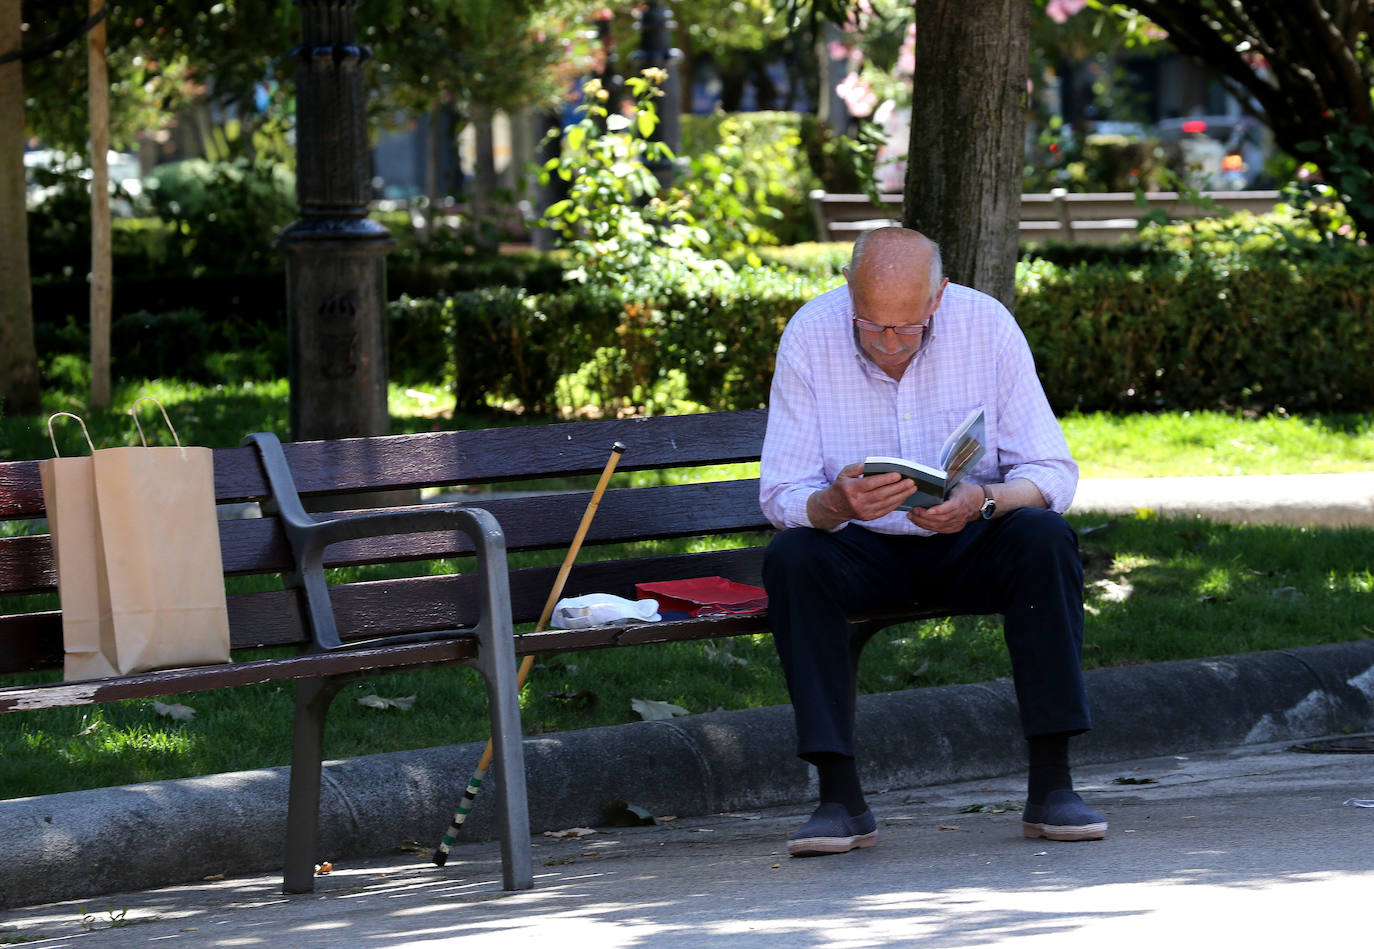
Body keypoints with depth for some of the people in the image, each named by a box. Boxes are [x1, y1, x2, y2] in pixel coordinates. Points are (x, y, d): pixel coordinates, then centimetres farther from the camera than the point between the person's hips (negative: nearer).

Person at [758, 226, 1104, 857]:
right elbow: (780, 496, -15)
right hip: (863, 548, 0)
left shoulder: (987, 326, -14)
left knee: (1045, 538, -29)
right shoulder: (809, 337, -15)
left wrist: (982, 502, -34)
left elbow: (1052, 474, -13)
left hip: (968, 543, 0)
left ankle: (1051, 787, -26)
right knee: (791, 557, -30)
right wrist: (837, 504, -39)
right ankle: (840, 797, -29)